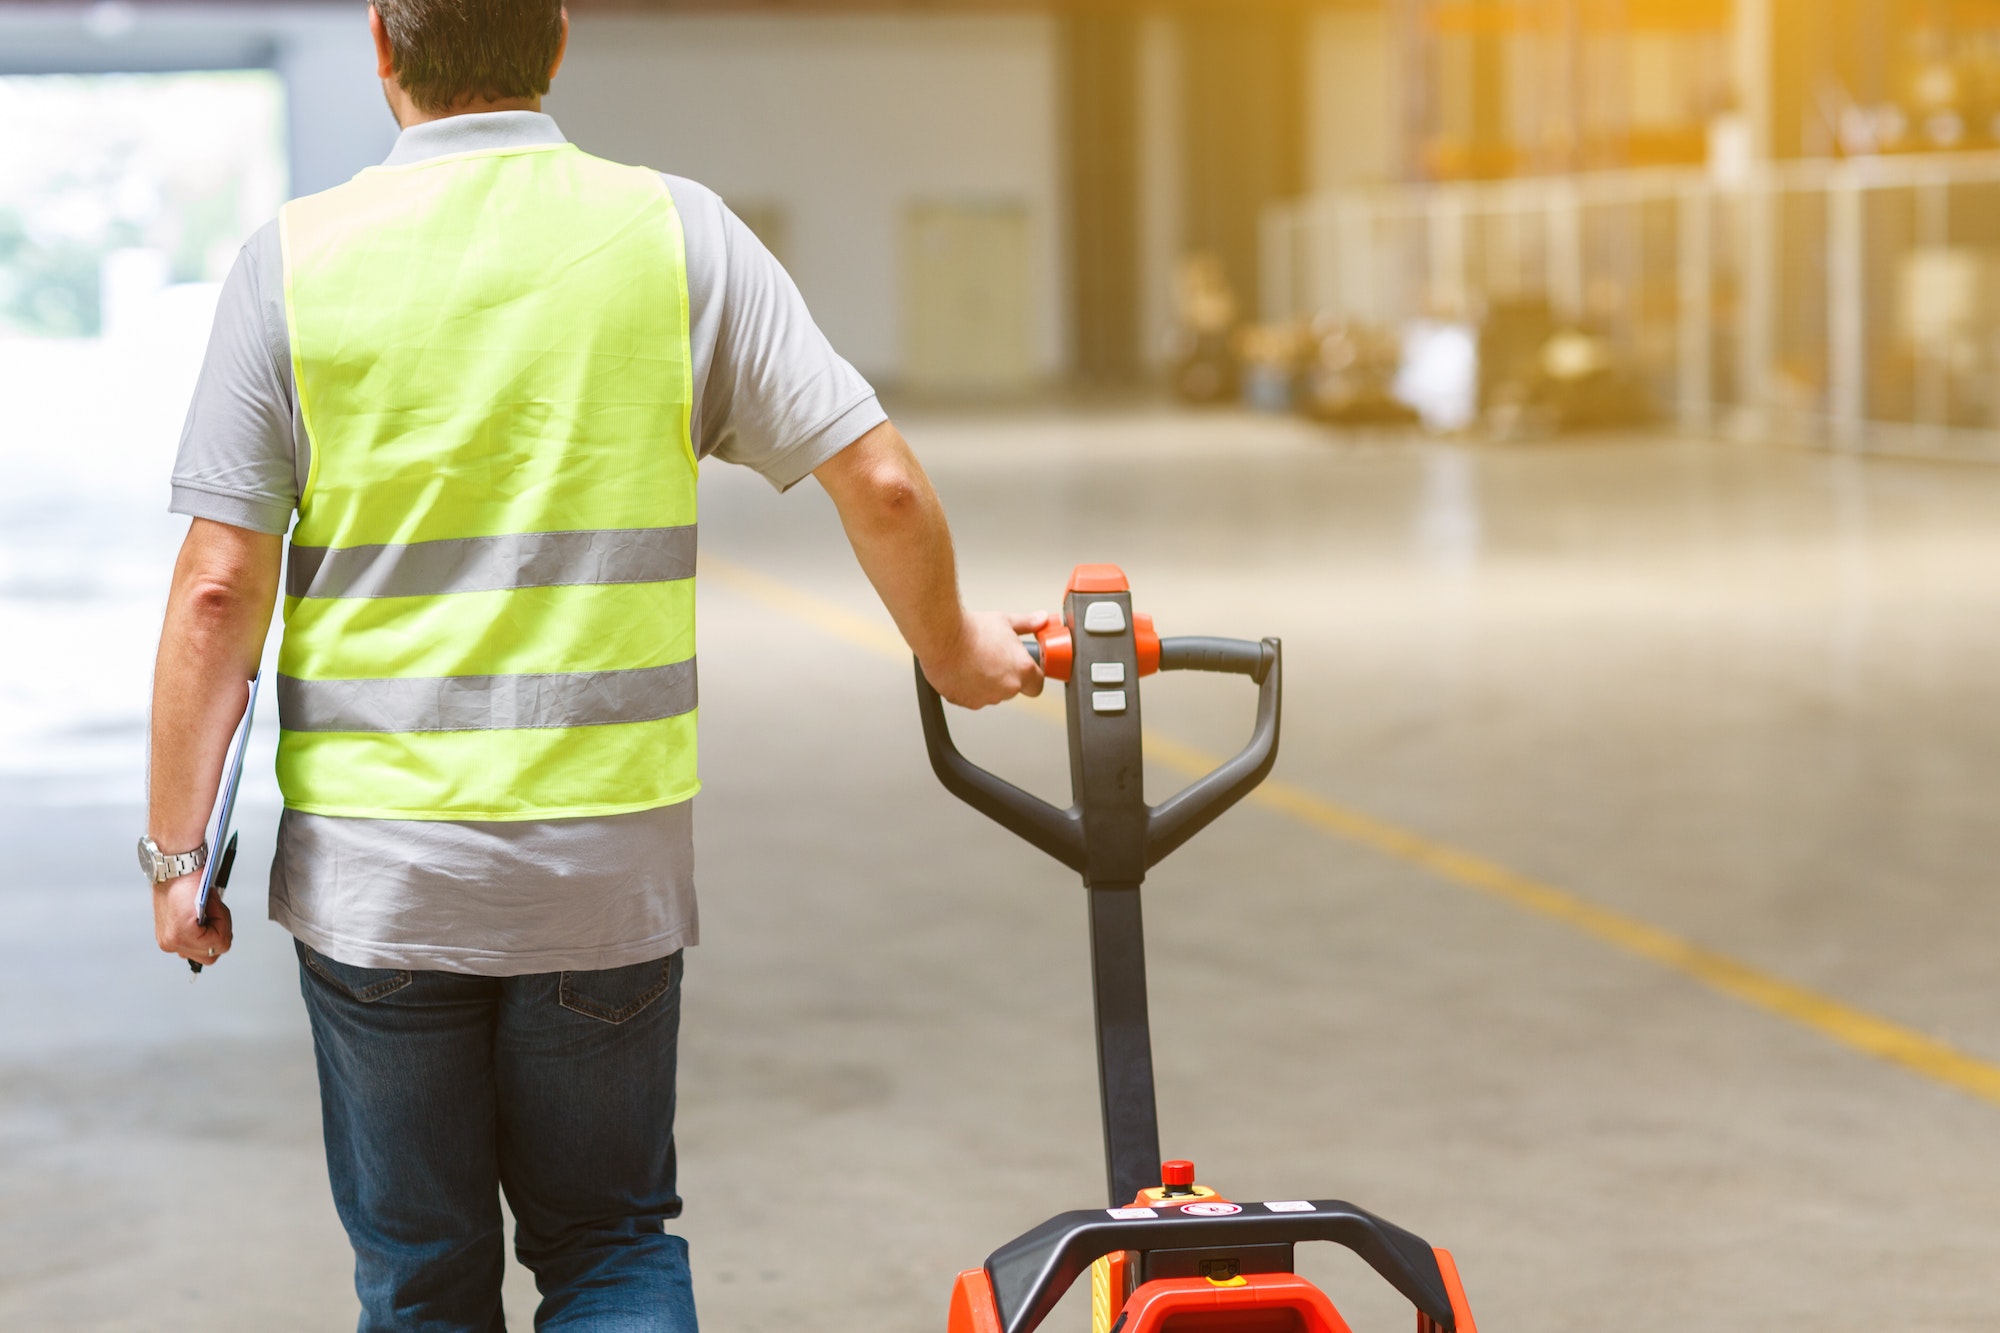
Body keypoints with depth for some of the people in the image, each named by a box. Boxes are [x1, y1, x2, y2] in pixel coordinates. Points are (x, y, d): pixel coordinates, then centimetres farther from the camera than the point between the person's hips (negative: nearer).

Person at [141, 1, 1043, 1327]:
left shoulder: (294, 259, -4)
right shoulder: (677, 234, -3)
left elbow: (220, 589, -7)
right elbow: (882, 483, -5)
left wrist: (177, 847, 1)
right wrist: (953, 650, 13)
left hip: (373, 868, 0)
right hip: (609, 868, 1)